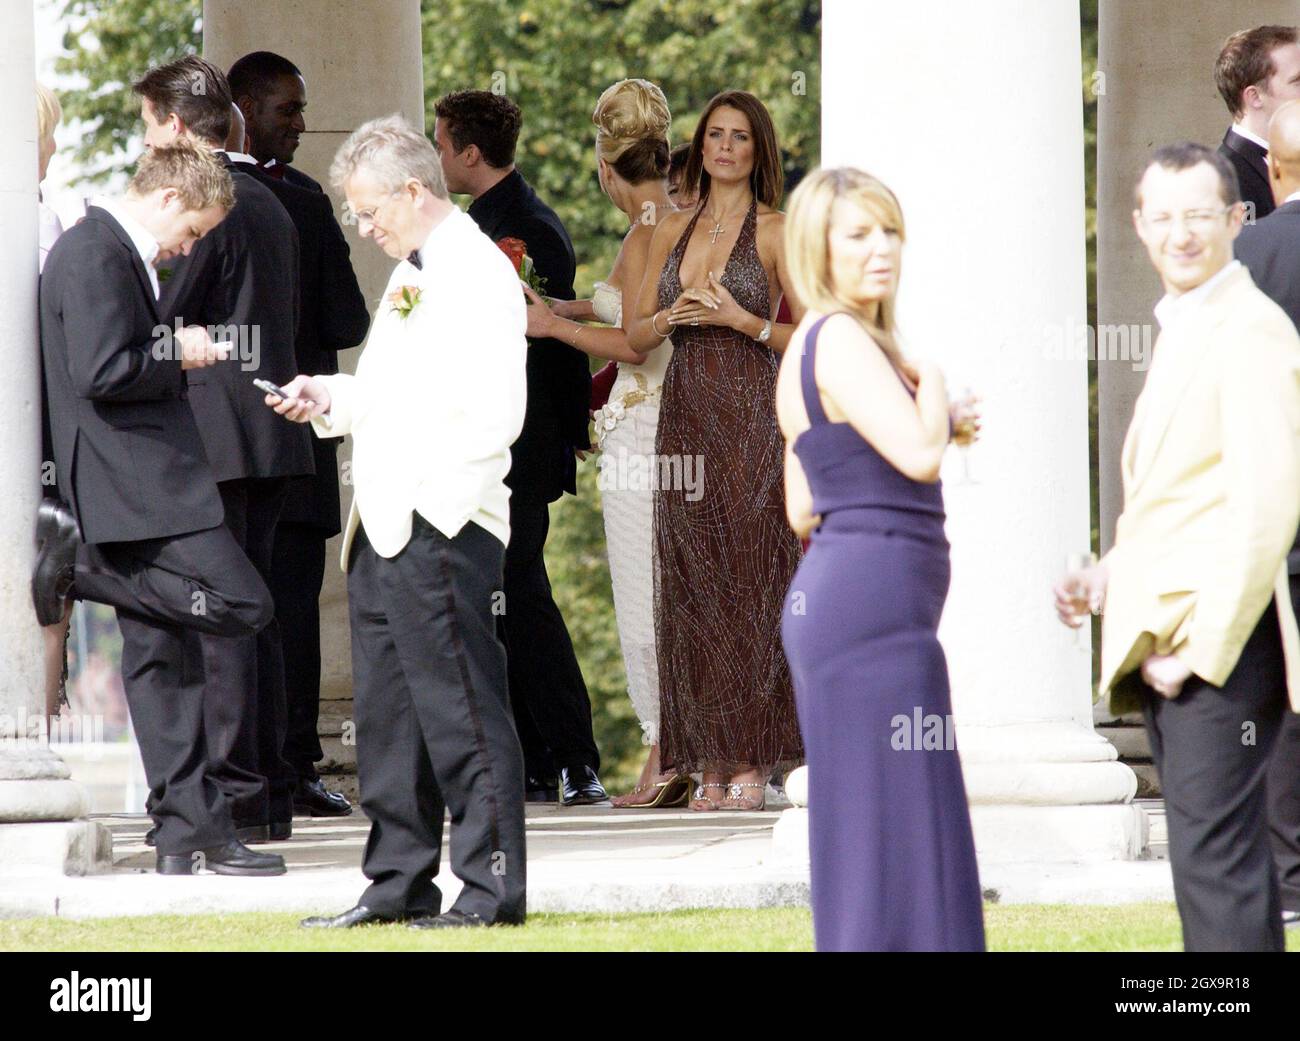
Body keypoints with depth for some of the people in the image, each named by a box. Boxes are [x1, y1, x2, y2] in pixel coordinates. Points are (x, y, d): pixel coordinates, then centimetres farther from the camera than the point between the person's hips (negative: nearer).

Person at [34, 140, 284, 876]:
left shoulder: (120, 255, 20)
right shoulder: (94, 257, -13)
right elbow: (102, 373, -23)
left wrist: (179, 351, 12)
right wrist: (179, 352, -10)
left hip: (143, 481, 11)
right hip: (139, 481, -11)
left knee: (163, 654, 8)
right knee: (242, 603, -14)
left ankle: (190, 832, 9)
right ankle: (78, 560, -8)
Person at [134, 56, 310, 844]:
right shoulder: (268, 203, 16)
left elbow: (164, 325, -14)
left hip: (212, 435, -9)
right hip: (271, 432, 9)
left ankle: (233, 793, -9)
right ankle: (270, 791, 14)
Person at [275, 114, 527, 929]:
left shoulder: (480, 275, -11)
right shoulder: (413, 274, 20)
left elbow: (491, 412, -19)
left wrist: (430, 496, -21)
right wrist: (334, 398, 13)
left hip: (441, 526, -10)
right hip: (383, 527, 10)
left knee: (462, 709, -7)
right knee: (388, 711, 11)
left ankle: (493, 885, -4)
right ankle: (398, 884, 17)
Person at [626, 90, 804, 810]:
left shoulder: (775, 232, 0)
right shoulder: (672, 231, 15)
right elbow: (636, 334, 14)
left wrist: (744, 320, -14)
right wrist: (674, 316, -6)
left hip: (749, 417, -5)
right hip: (685, 417, 5)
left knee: (747, 583, -7)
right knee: (691, 585, 1)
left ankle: (752, 763, -5)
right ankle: (710, 764, 4)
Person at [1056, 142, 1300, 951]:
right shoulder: (1182, 331, 20)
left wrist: (1203, 646, -18)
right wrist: (1111, 578, 11)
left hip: (1223, 641, -10)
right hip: (1168, 642, 10)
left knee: (1215, 862, -12)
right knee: (1209, 862, 11)